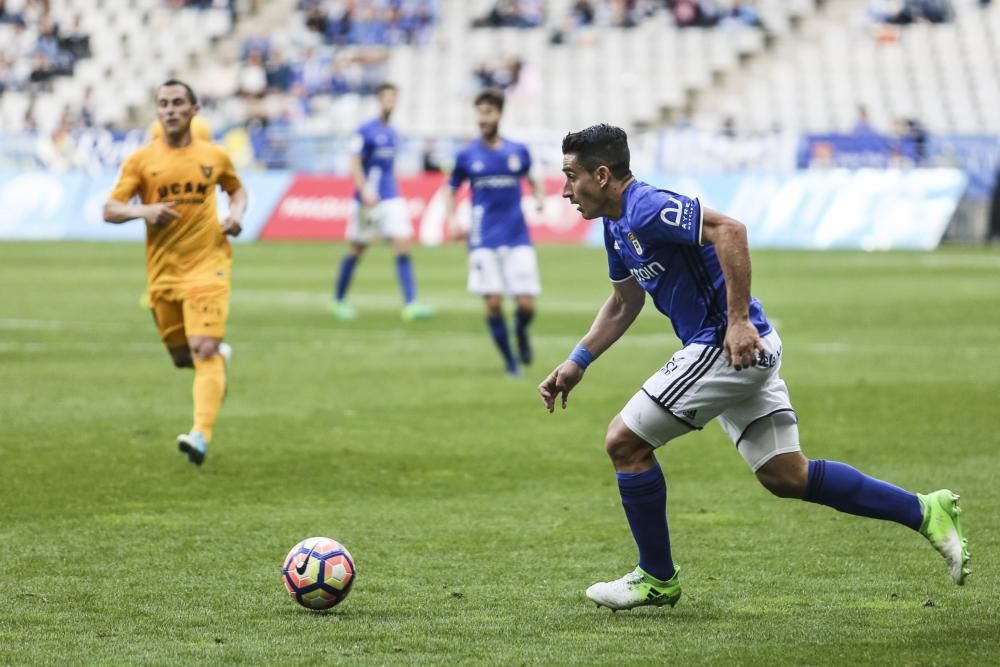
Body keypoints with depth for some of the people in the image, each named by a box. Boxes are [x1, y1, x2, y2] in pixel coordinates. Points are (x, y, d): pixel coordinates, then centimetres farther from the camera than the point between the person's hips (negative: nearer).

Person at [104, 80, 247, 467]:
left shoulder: (214, 157, 4)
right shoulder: (141, 160, 1)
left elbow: (236, 188, 24)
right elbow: (110, 210, -2)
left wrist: (236, 212, 1)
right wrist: (144, 210, -22)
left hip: (207, 265, -2)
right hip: (162, 271, 2)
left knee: (203, 350, -19)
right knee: (181, 357, 12)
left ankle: (201, 435, -28)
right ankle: (220, 354, 47)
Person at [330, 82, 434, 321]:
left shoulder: (391, 133, 12)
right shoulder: (365, 131, -10)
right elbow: (355, 164, -14)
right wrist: (365, 191, -25)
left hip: (391, 200, 6)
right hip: (369, 200, -6)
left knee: (403, 247, -8)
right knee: (356, 250, 6)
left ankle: (410, 304, -14)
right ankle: (338, 300, 23)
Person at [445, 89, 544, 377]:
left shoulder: (518, 151, 4)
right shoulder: (467, 155, 2)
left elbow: (531, 178, 20)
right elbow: (451, 189, 13)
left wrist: (539, 195, -1)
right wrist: (452, 220, -2)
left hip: (518, 237, 1)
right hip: (484, 241, -1)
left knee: (526, 304, -5)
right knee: (493, 303, -7)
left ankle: (521, 332, 31)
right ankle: (510, 361, 11)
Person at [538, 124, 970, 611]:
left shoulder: (646, 209, -16)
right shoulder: (618, 225, 16)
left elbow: (728, 229, -27)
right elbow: (623, 304, 29)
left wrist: (738, 321, -29)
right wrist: (576, 363, 21)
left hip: (731, 346, -10)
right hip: (747, 351, 10)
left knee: (624, 442, -3)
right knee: (786, 476, 10)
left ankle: (657, 579, 8)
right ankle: (924, 512, 11)